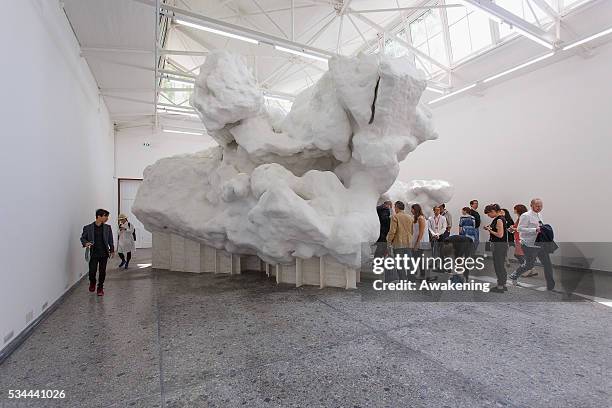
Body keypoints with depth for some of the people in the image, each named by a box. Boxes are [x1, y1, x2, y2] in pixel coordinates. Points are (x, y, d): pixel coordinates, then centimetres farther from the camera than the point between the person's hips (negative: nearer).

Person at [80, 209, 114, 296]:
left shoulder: (107, 228, 4)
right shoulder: (88, 228, -2)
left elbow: (110, 240, 9)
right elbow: (83, 238, 6)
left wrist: (112, 250, 6)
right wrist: (85, 243, -15)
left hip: (104, 254, 2)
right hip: (93, 254, -1)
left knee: (102, 272, 6)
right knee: (92, 271, -2)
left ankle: (100, 288, 22)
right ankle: (92, 283, 31)